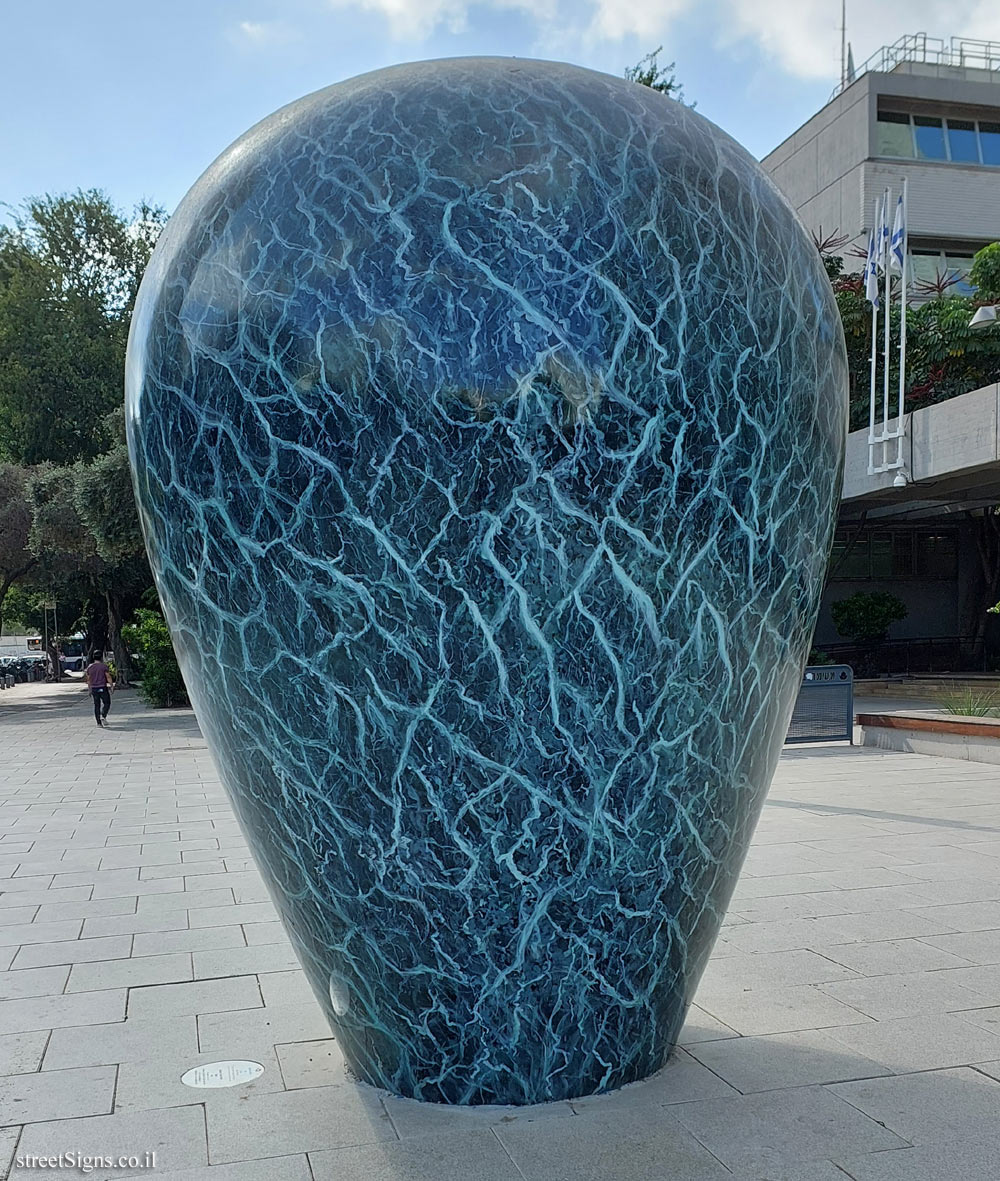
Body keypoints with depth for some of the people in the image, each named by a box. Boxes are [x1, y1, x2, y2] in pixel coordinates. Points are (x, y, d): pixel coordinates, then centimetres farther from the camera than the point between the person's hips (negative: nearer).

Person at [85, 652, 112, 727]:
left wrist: (90, 690, 15)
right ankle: (103, 716, -14)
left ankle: (99, 722, 5)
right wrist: (111, 686, -3)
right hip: (103, 688, -4)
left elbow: (88, 680, 9)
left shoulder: (89, 667, 7)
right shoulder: (104, 666, -7)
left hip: (94, 689, 4)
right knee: (107, 703, 7)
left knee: (96, 705, 7)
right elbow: (108, 677, -10)